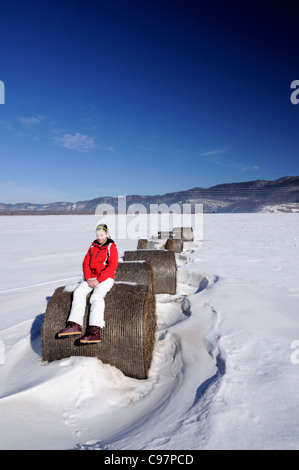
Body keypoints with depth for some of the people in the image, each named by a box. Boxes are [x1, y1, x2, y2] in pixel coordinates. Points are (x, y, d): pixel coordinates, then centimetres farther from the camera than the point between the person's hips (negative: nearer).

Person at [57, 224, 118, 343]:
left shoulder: (112, 247, -3)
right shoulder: (93, 246, 13)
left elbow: (112, 266, -12)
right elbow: (86, 263, 11)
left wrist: (98, 280, -18)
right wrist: (88, 278, -6)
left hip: (106, 278, -6)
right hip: (92, 277, 6)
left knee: (96, 297, -29)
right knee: (78, 292, -18)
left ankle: (94, 330, -38)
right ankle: (75, 325, -22)